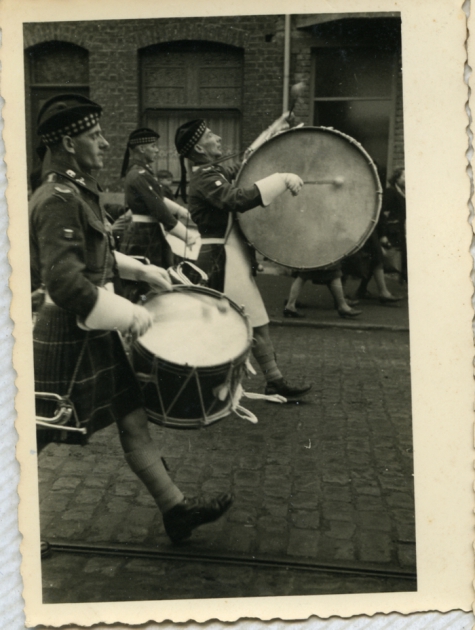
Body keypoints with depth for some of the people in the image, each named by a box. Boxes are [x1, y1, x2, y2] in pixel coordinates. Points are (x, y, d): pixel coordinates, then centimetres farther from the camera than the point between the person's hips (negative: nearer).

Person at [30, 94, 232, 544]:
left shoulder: (78, 191, 11)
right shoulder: (58, 201, -20)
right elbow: (65, 283, -29)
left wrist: (140, 270, 13)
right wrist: (128, 314, -22)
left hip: (94, 335, 9)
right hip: (69, 339, -9)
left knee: (133, 419, 13)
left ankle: (175, 509, 24)